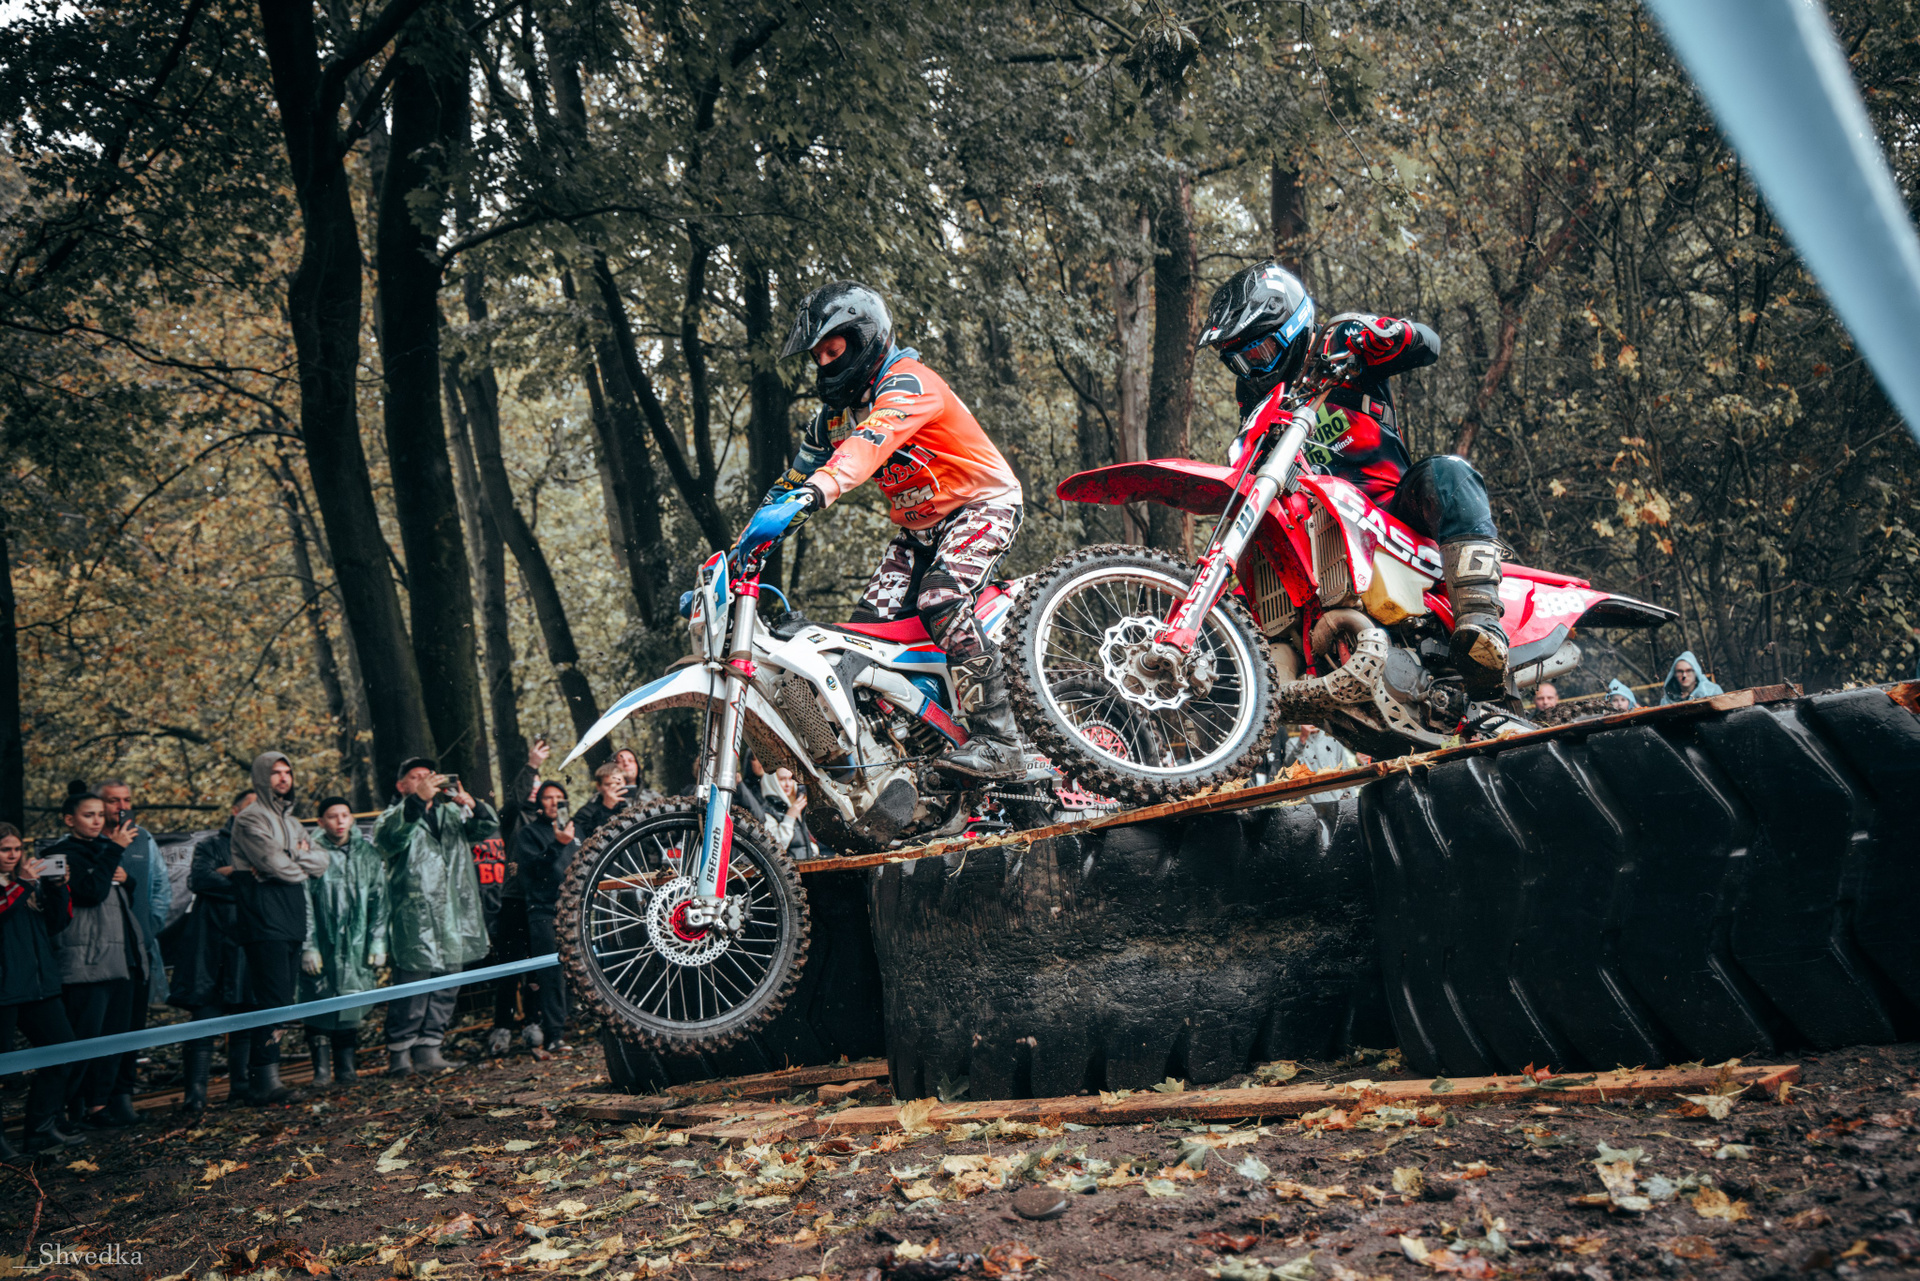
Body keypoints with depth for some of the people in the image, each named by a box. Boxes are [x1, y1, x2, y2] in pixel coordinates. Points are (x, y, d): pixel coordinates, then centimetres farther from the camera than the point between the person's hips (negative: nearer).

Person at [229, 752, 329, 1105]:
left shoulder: (290, 821, 24)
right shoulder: (251, 819, -3)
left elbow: (321, 862, 12)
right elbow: (277, 864, -14)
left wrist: (295, 859, -6)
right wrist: (304, 863, 5)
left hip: (292, 919, 8)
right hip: (265, 919, -8)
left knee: (283, 998, 6)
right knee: (272, 997, -14)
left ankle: (255, 1078, 10)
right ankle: (265, 1080, -15)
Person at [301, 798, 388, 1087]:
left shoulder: (368, 853, 8)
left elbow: (378, 901, 10)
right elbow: (303, 904, -3)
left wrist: (378, 941, 3)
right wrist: (308, 946, -8)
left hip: (357, 945, 3)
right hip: (322, 945, -2)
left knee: (351, 1009, 3)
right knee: (320, 1006, -3)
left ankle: (347, 1067, 11)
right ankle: (322, 1069, 4)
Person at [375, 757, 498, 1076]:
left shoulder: (452, 813, 20)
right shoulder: (396, 816, 6)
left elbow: (487, 827, 7)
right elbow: (389, 835, -18)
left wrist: (471, 804, -15)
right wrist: (418, 799, -31)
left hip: (454, 916, 5)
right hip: (414, 918, -5)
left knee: (446, 986, 7)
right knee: (412, 983, -10)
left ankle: (429, 1050, 15)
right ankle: (399, 1053, -4)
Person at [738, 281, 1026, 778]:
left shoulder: (907, 382, -21)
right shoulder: (835, 411, 6)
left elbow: (870, 444, -41)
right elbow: (793, 480, 10)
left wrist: (807, 498, -55)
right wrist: (739, 553, 1)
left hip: (982, 506, -9)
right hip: (917, 527, 9)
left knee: (940, 603, -31)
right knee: (870, 624, -7)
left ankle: (997, 741, -29)